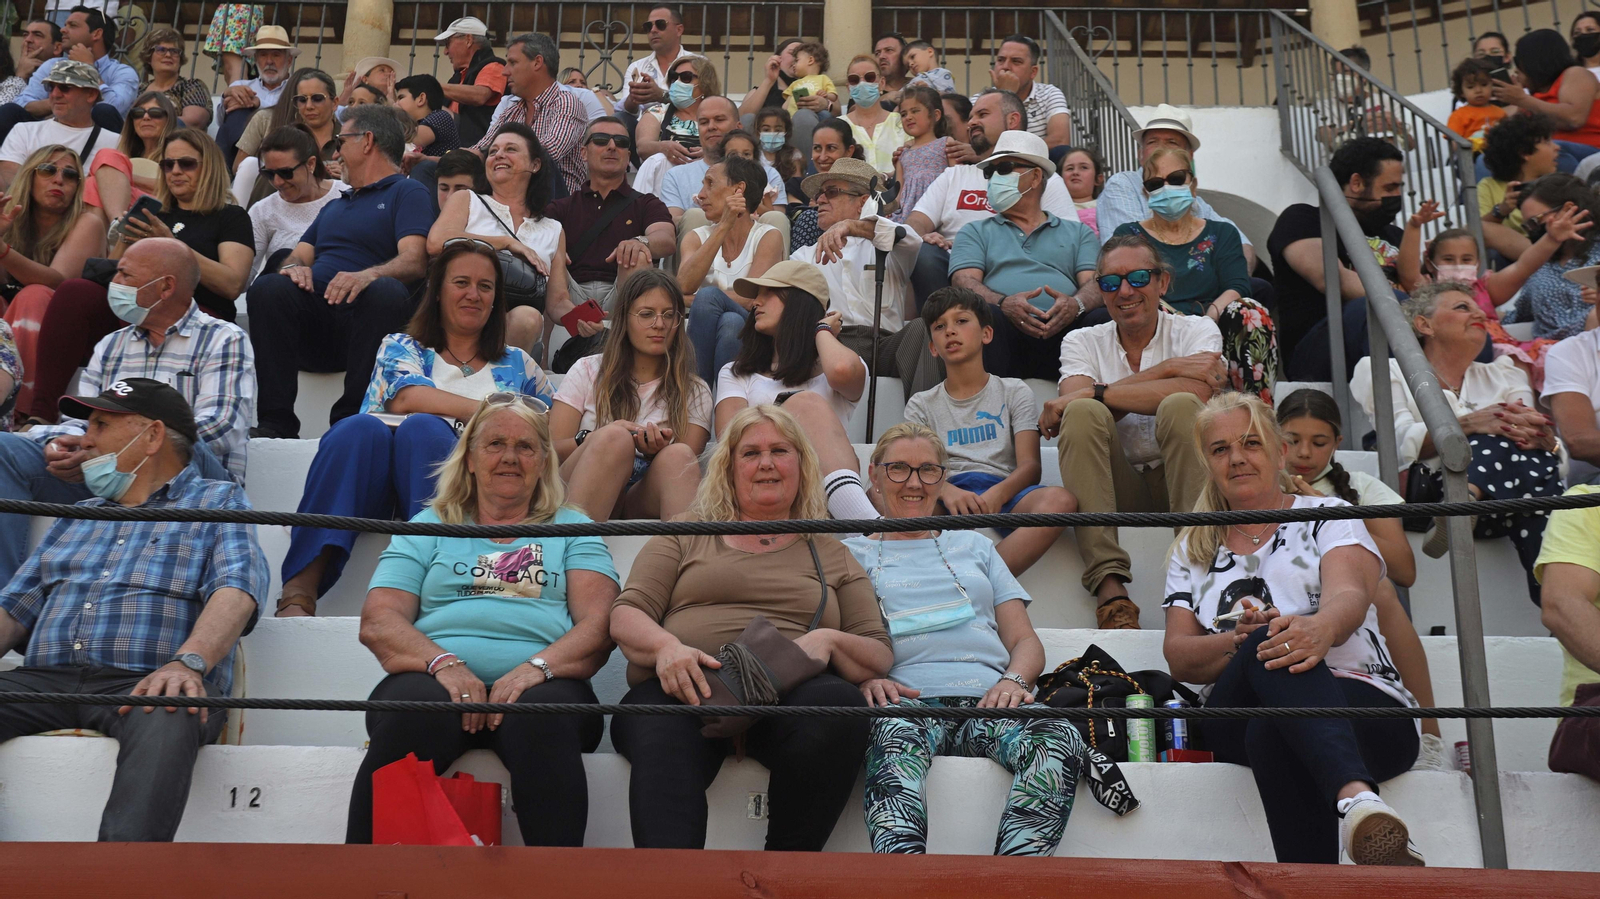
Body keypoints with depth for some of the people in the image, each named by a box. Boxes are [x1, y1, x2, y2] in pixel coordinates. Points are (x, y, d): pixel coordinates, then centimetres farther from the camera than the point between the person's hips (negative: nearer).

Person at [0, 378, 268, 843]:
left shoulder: (219, 501, 15)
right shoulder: (78, 517, 33)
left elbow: (237, 589, -5)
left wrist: (188, 662, -26)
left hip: (145, 683, -5)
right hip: (45, 681, 5)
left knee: (166, 720, -40)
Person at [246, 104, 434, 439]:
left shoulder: (408, 192, 11)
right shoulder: (335, 205, 34)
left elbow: (414, 261, -7)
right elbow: (300, 255, 23)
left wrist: (367, 275, -28)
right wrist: (294, 266, -3)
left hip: (363, 321, -5)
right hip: (314, 321, 5)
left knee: (385, 291, -37)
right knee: (268, 288, -25)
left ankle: (350, 420, -34)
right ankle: (276, 421, -31)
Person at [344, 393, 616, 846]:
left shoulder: (571, 529, 24)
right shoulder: (429, 527, 25)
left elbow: (599, 625, 8)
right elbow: (378, 622, 11)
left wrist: (538, 666, -14)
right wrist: (443, 663, -10)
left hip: (539, 685, 0)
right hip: (434, 680, 1)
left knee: (541, 717, -37)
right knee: (415, 715, -35)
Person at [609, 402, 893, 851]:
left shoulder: (832, 556, 28)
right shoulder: (684, 538, 27)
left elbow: (880, 656, 18)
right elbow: (626, 615, 14)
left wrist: (829, 641, -5)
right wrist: (666, 645, -10)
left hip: (788, 699, 1)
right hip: (685, 689, 0)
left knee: (841, 704, -36)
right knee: (661, 734, -38)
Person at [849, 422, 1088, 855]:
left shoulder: (974, 546, 32)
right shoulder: (852, 554, 25)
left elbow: (1027, 642, 24)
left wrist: (1013, 680, 0)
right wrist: (864, 677, -12)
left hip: (987, 698, 3)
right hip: (906, 700, -2)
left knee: (1060, 736, -33)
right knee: (895, 738, -41)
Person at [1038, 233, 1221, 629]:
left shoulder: (1196, 331, 5)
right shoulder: (1083, 342, 11)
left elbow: (1196, 392, -18)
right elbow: (1076, 405, -12)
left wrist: (1094, 393, -18)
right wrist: (1167, 367, -16)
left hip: (1177, 480, -1)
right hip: (1116, 488, 1)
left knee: (1179, 406, -28)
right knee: (1083, 413, -26)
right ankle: (1108, 583, -37)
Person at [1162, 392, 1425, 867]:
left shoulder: (1326, 516, 15)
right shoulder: (1191, 551, 24)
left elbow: (1349, 596, -8)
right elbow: (1178, 658, 11)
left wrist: (1321, 627, -35)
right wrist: (1239, 640, -13)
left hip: (1364, 706, -1)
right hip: (1235, 729, 1)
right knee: (1271, 649, -38)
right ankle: (1355, 795, -62)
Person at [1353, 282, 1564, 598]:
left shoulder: (1502, 374, 31)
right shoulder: (1384, 371, 18)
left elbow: (1553, 446, 14)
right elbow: (1400, 441, -4)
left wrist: (1541, 437, -12)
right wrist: (1470, 424, -21)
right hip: (1427, 494, -4)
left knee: (1539, 463, -32)